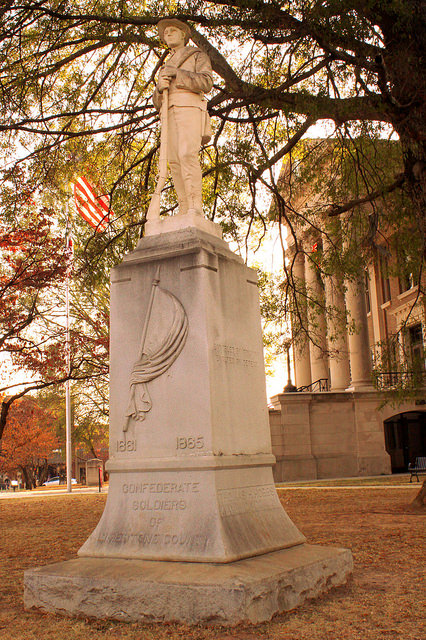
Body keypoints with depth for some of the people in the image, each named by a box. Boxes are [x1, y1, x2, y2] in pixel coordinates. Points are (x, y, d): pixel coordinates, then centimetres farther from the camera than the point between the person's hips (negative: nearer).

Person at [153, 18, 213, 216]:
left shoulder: (198, 56, 18)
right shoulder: (165, 68, 33)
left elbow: (206, 83, -1)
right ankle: (185, 210, -15)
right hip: (169, 114, 5)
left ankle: (195, 208, -33)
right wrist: (160, 88, -1)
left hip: (190, 109, -5)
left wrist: (177, 73, -7)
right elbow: (157, 102, 22)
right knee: (174, 161, -11)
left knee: (187, 154, -26)